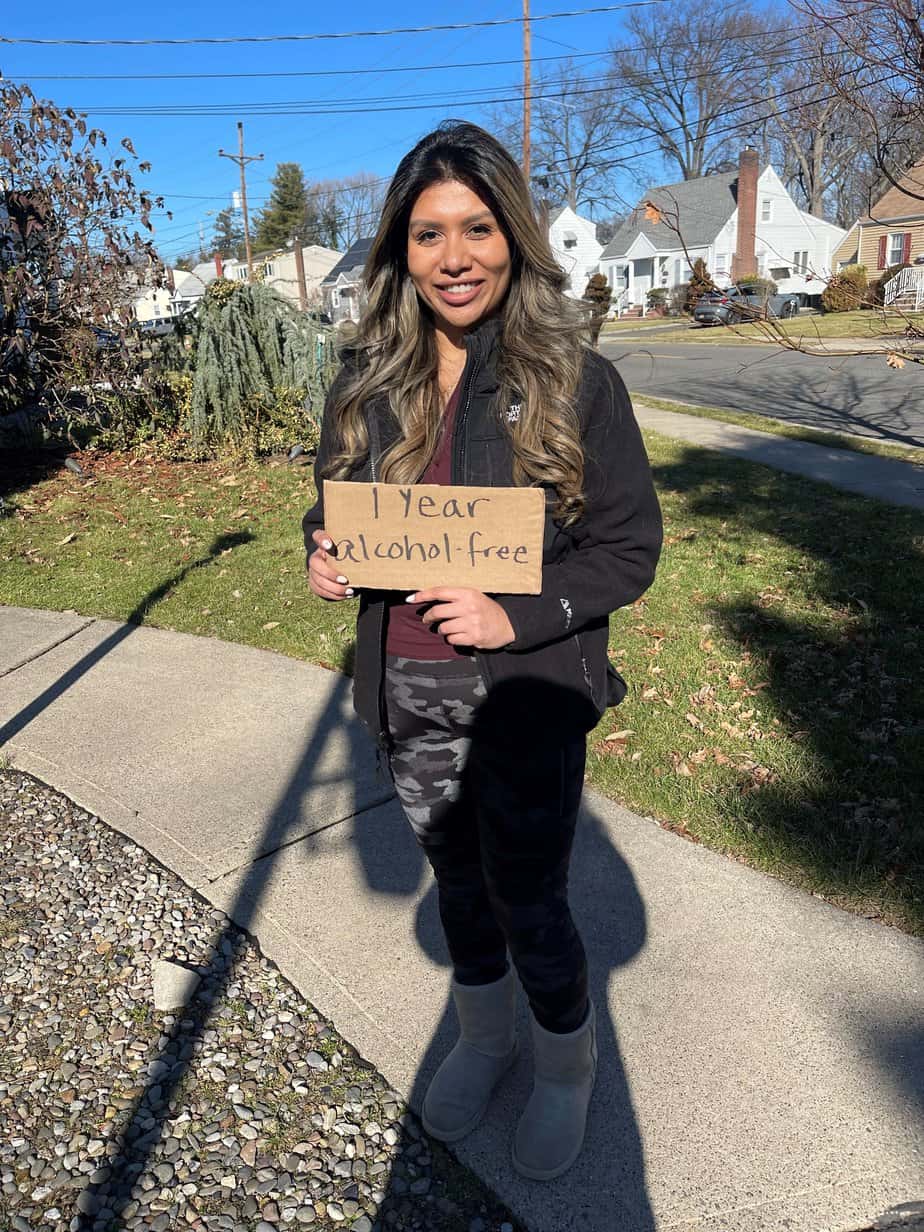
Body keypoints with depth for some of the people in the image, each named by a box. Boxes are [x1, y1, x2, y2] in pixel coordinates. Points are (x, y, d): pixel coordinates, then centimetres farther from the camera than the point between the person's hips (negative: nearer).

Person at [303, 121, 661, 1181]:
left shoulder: (575, 381, -12)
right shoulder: (367, 380, 0)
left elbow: (629, 545, -9)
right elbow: (334, 504, 13)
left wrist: (518, 616, -23)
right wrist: (322, 552, -10)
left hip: (525, 694, -4)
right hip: (408, 693, 4)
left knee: (529, 902, 12)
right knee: (458, 882, 23)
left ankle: (567, 1068, 44)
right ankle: (483, 1040, 51)